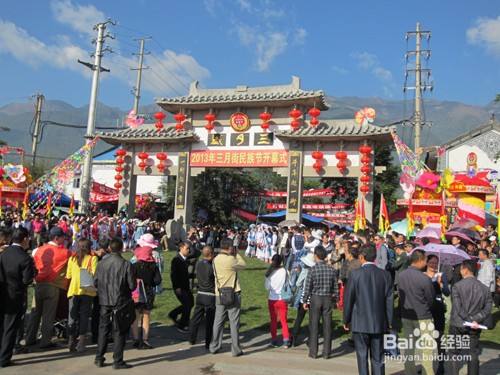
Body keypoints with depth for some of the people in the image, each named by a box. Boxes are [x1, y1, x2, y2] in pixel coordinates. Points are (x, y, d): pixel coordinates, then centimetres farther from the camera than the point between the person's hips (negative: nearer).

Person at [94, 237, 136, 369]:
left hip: (105, 301, 3)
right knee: (119, 331, 6)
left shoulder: (101, 263, -5)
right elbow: (132, 285, -13)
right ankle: (118, 361, 10)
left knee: (103, 329, 18)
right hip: (121, 302, -3)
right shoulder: (126, 265, -15)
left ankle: (99, 358, 24)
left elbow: (95, 282, 1)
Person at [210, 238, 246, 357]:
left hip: (219, 295, 5)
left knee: (218, 322, 14)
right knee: (234, 323, 3)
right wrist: (236, 254, 7)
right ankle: (235, 350, 9)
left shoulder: (215, 260, 2)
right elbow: (243, 265, -4)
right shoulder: (231, 259, -17)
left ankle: (214, 347, 22)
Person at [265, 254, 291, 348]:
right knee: (284, 320, 11)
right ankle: (286, 342, 9)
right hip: (282, 299, 0)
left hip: (272, 300, 0)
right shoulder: (284, 271, -9)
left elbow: (267, 287, -6)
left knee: (273, 321, 14)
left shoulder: (269, 273, -9)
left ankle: (274, 341, 18)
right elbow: (288, 284, -4)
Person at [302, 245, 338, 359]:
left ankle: (313, 352, 11)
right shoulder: (332, 270, -2)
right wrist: (334, 298, 16)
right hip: (328, 299, 3)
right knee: (327, 325, 8)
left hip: (315, 298, -3)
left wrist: (305, 301, 1)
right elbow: (335, 288, 3)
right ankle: (326, 352, 13)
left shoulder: (313, 269, -12)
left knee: (314, 326, 6)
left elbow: (308, 287, -9)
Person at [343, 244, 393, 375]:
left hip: (360, 322, -3)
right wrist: (388, 321, 12)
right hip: (379, 323, 3)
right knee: (378, 358, 13)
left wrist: (346, 320, 4)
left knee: (362, 356, 7)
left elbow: (348, 298, -8)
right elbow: (389, 300, 2)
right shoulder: (385, 275, -2)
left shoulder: (355, 274, -11)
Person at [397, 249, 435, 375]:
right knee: (426, 348, 6)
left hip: (405, 316, 5)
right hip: (423, 317, -5)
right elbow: (431, 300, -8)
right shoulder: (424, 278, -20)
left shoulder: (401, 275, -3)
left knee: (409, 347, 14)